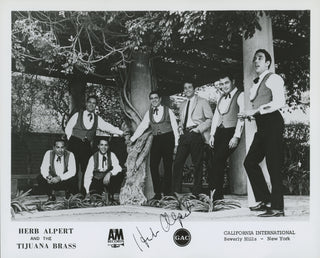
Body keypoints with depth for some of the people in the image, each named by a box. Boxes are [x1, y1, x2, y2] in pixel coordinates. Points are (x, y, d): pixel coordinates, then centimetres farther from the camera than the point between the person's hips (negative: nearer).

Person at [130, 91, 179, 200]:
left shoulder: (168, 111, 0)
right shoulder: (149, 113, 10)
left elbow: (175, 127, 1)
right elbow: (142, 127, 9)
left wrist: (176, 143, -5)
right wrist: (132, 139, 0)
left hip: (168, 139, -3)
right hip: (156, 140, 4)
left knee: (167, 166, -1)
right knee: (153, 166, -3)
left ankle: (167, 193, 7)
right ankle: (157, 193, 5)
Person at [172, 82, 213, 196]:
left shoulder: (202, 102, 6)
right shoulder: (182, 105, 22)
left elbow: (210, 119, 0)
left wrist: (199, 129, -10)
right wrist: (180, 128, 9)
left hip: (196, 135, -5)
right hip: (184, 134, 5)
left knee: (197, 164, -3)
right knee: (177, 162, -3)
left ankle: (196, 192, 3)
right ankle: (176, 191, 1)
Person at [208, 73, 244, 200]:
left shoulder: (240, 96, -5)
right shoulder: (221, 98, 18)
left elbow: (241, 117, -13)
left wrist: (236, 137, -19)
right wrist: (212, 135, 11)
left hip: (231, 132, -7)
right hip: (219, 132, 7)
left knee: (217, 162, -15)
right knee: (218, 164, 4)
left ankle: (215, 194, -10)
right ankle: (218, 194, 11)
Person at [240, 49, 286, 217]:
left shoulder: (273, 79, -3)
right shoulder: (255, 85, 21)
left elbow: (279, 102, -16)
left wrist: (256, 111, -17)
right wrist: (248, 114, 4)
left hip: (272, 123, -9)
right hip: (261, 126, 9)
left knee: (273, 165, -8)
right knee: (250, 162, 6)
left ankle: (277, 207, -2)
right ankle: (265, 200, 14)